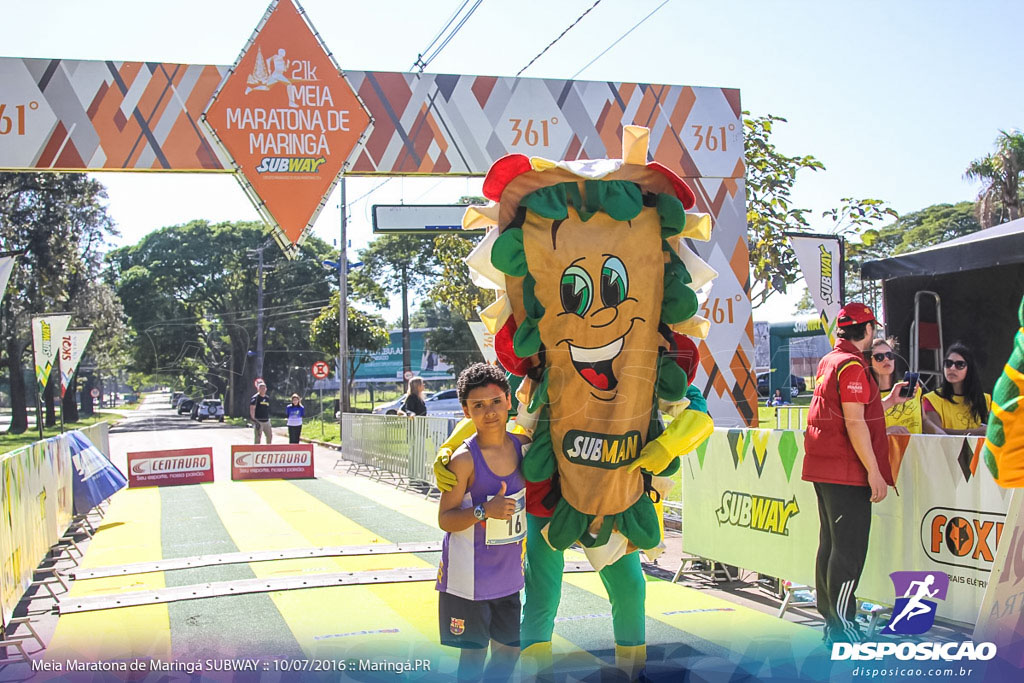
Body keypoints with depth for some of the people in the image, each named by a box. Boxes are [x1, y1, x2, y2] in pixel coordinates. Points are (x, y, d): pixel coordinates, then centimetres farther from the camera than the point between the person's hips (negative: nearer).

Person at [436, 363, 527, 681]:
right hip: (470, 577, -6)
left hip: (509, 572, 6)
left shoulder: (522, 446, -3)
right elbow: (445, 520, -16)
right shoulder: (464, 459, -19)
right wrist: (484, 511, -28)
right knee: (474, 654, 3)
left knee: (509, 649, 15)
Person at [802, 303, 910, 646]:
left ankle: (831, 622, 20)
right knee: (850, 549, -6)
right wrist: (874, 473, -17)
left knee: (831, 544, 14)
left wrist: (889, 401, 28)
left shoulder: (828, 361, 16)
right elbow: (854, 423, -19)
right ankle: (841, 628, -5)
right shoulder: (852, 364, -14)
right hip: (847, 473, -10)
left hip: (824, 469, 10)